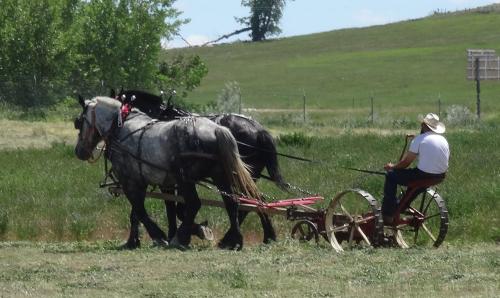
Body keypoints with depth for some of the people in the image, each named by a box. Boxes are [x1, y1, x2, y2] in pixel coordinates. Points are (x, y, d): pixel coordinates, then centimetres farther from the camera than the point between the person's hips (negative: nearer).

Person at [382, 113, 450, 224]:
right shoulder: (444, 141, 10)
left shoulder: (420, 139, -10)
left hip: (424, 176, -7)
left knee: (391, 176, 8)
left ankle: (388, 215, 9)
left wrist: (393, 167, 11)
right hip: (440, 177, 8)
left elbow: (406, 162, -7)